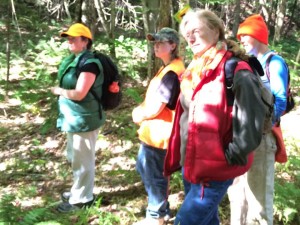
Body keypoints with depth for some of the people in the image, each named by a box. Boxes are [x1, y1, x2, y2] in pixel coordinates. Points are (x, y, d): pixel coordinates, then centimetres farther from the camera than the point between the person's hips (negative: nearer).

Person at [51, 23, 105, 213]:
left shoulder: (89, 63, -21)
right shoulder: (73, 60, 10)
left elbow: (79, 94, -24)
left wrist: (59, 91, -9)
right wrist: (62, 91, 0)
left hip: (84, 119, -10)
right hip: (74, 118, 10)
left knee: (82, 160, 3)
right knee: (75, 157, 23)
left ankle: (81, 198, 18)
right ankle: (78, 190, 40)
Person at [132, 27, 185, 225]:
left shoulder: (171, 73, -23)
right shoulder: (170, 68, 12)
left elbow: (155, 108, -25)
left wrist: (139, 114, -5)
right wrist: (141, 110, 1)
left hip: (158, 133, -11)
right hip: (154, 131, 11)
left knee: (155, 176, 4)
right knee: (144, 168, 24)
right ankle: (161, 209, 38)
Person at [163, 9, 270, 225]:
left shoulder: (235, 71, -15)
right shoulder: (194, 71, 11)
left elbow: (251, 125, -21)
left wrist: (230, 157, -16)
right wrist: (179, 157, 18)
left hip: (214, 172, -8)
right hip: (190, 165, 8)